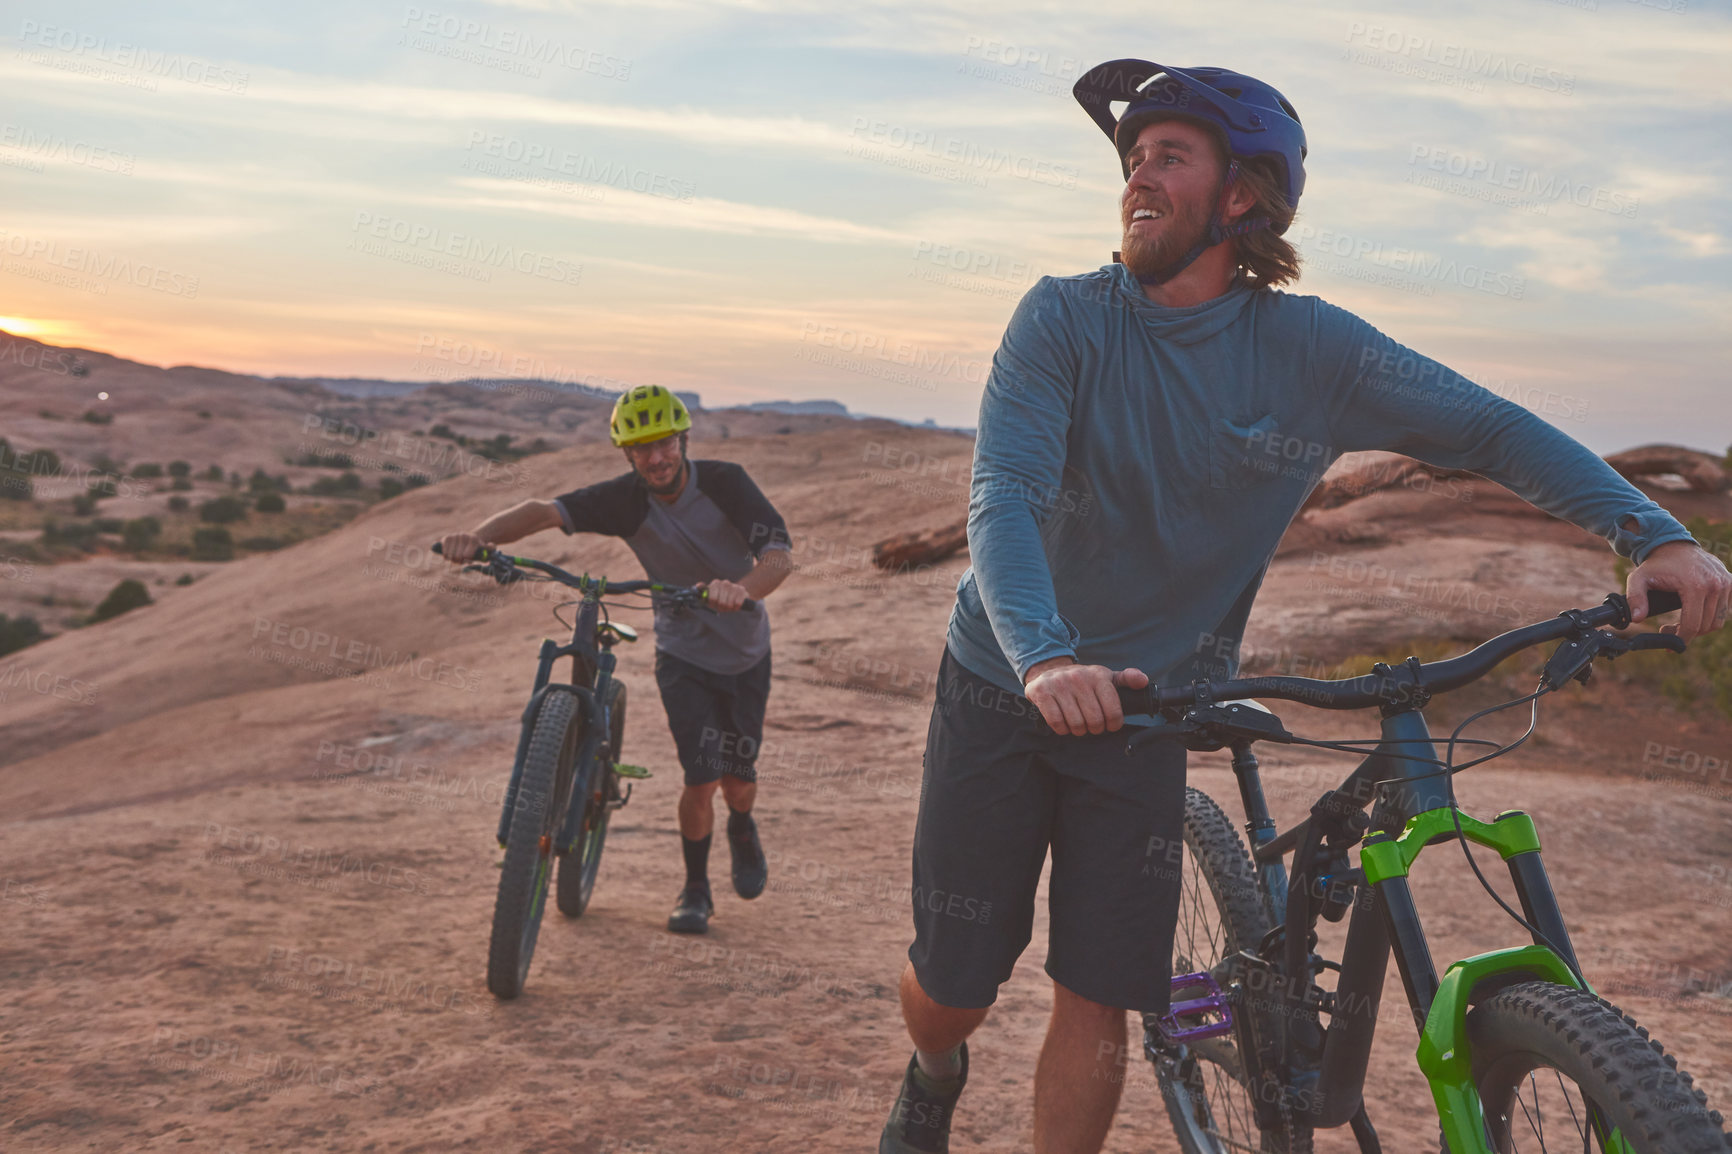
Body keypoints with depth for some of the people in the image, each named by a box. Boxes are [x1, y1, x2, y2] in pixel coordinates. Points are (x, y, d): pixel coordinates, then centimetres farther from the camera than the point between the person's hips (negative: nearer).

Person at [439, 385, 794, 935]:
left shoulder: (724, 482, -21)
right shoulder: (625, 498, -18)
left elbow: (779, 556, -33)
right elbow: (544, 511, -30)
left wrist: (742, 589, -55)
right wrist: (480, 535, -49)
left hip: (745, 654, 0)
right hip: (682, 654, 0)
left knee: (738, 781, 5)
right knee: (702, 776, -13)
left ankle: (742, 827, 43)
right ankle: (695, 889, 11)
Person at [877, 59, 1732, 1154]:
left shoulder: (1309, 348, -9)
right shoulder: (1065, 318, -14)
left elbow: (1491, 427, -7)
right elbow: (1004, 494, -26)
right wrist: (1044, 657, -45)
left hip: (1145, 707, 1)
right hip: (1006, 687, -1)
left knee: (1099, 1003, -1)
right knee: (950, 989, 6)